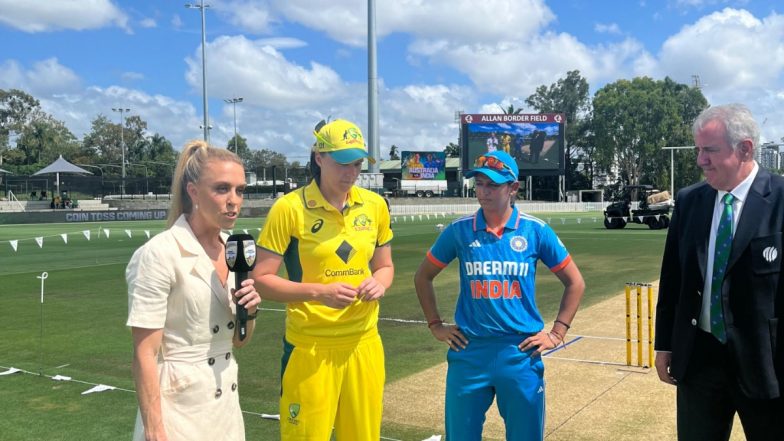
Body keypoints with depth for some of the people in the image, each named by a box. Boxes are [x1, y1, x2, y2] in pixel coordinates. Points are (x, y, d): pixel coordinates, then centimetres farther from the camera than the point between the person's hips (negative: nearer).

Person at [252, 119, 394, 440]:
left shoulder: (374, 205, 5)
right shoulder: (289, 208, -10)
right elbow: (261, 279, -9)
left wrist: (379, 283, -6)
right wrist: (319, 292, -21)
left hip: (364, 343, 4)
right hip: (310, 347, -4)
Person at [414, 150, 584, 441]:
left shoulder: (536, 231, -2)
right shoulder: (459, 230, -1)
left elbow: (575, 283, 7)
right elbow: (423, 277, 12)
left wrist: (557, 334, 3)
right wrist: (435, 326, 8)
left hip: (521, 353, 0)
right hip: (468, 353, 1)